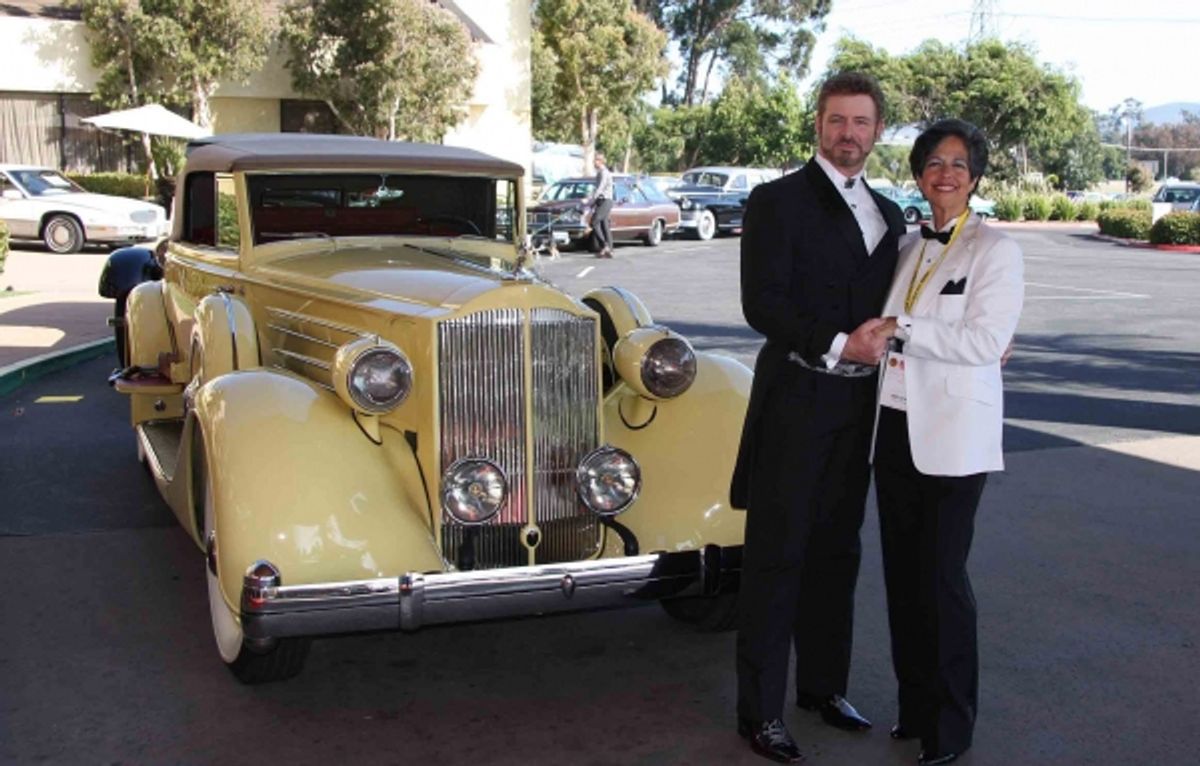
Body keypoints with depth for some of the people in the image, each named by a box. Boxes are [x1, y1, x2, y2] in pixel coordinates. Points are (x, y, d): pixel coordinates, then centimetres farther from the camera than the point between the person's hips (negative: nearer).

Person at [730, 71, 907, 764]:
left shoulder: (889, 214, 15)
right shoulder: (778, 201, -6)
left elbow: (887, 306, 18)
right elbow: (761, 303, -15)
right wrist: (836, 344, -23)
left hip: (859, 405, 6)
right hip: (795, 400, -6)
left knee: (836, 551, 15)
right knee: (776, 556, 0)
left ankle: (823, 685, 30)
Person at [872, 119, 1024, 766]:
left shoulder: (994, 250, -5)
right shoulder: (908, 246, 12)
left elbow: (986, 342, -15)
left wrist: (903, 329, -16)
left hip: (953, 434, -6)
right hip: (896, 423, 6)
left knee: (941, 576, -2)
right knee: (902, 570, 10)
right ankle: (915, 705, 24)